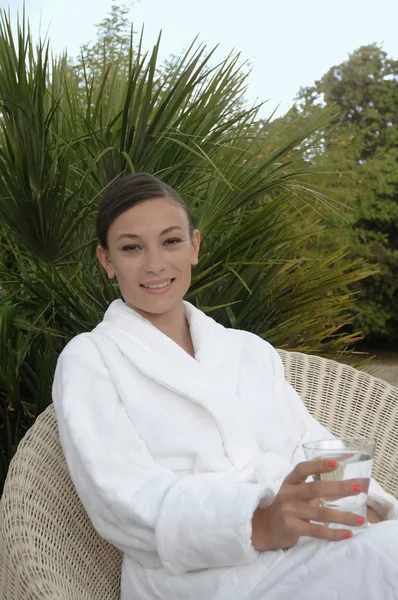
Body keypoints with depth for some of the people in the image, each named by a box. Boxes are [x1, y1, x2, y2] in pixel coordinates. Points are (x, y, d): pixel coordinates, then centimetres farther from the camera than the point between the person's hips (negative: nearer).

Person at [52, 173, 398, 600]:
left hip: (311, 547, 5)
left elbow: (313, 450, 11)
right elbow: (124, 499, -9)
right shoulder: (89, 359, 6)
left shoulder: (251, 351, 22)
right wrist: (258, 523, -26)